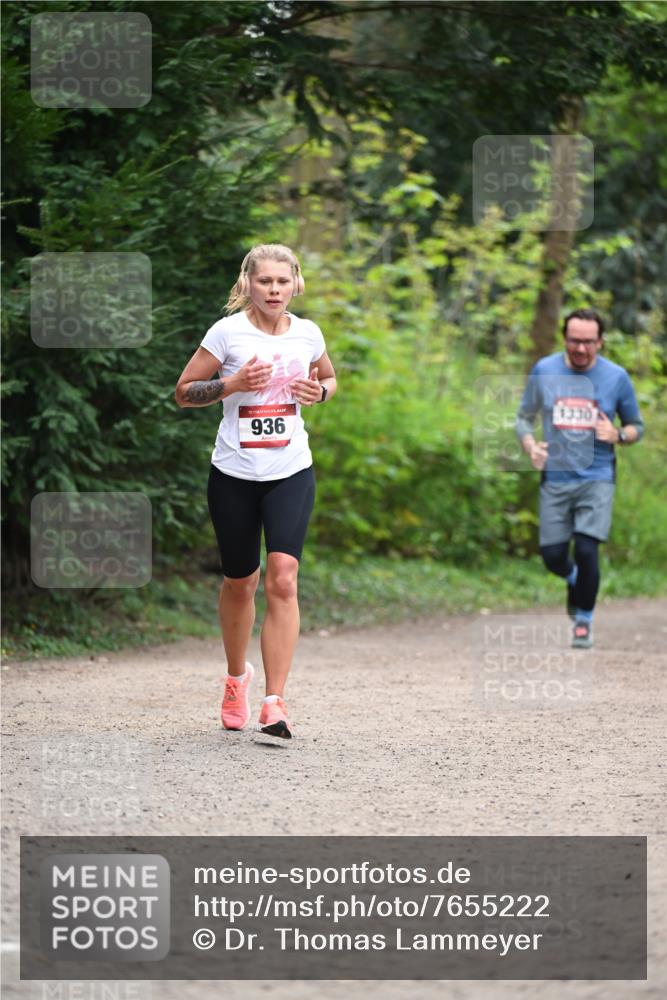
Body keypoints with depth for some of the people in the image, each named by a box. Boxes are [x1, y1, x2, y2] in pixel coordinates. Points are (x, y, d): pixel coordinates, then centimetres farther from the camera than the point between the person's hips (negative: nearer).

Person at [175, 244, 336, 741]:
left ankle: (275, 704, -18)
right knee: (239, 583, 12)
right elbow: (184, 392, -3)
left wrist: (319, 391, -2)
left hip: (291, 473, 1)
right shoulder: (228, 332, -7)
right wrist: (234, 383, -19)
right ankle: (237, 675, 40)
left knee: (282, 579, -16)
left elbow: (329, 378, 22)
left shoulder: (307, 334, 2)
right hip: (234, 475, -1)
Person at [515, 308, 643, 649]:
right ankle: (576, 580, 37)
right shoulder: (543, 371, 0)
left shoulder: (616, 377, -2)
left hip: (597, 479, -2)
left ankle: (584, 620, 8)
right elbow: (524, 417, 10)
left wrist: (618, 435, -14)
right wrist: (530, 445, -11)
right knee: (553, 555, 0)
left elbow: (636, 426, 9)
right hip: (555, 477, 2)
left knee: (586, 550, -14)